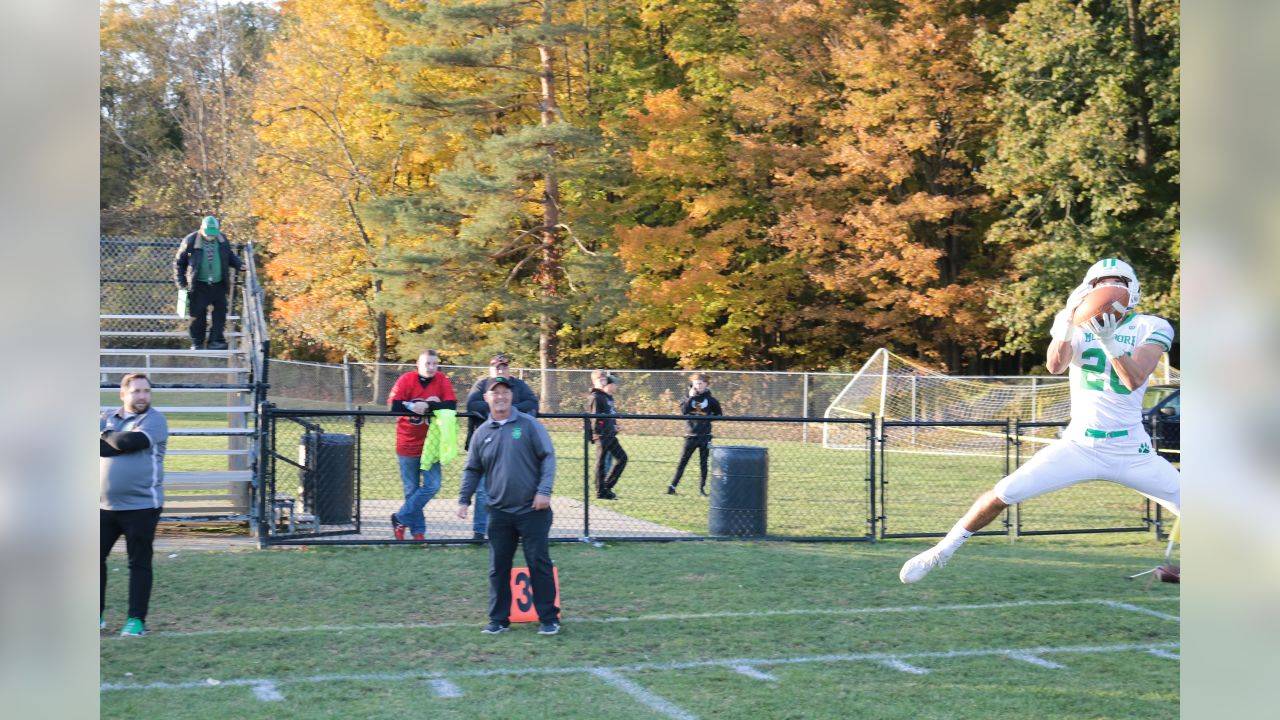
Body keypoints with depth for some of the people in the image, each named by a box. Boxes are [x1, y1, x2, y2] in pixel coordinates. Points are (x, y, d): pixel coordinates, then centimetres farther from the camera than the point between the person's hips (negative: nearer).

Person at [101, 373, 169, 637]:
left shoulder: (154, 420, -5)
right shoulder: (107, 417, 11)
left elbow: (131, 441, -21)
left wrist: (107, 436, -4)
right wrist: (120, 441, -17)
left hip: (141, 506, -5)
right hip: (104, 505, 5)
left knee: (139, 563, 0)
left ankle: (136, 620, 6)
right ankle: (96, 614, 20)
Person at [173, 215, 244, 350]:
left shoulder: (222, 239, 0)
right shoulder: (190, 241, -9)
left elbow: (230, 256, 18)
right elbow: (178, 262, 0)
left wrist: (239, 264, -2)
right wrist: (181, 283, -3)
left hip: (218, 285, 3)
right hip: (199, 286, -3)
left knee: (220, 313, -3)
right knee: (198, 315, 3)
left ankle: (216, 341, 2)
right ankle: (197, 343, 16)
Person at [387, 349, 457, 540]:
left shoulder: (442, 381, -2)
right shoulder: (406, 380, -7)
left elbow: (451, 406, -12)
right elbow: (395, 406, -18)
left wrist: (426, 406, -21)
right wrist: (429, 405, -19)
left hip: (431, 444, 1)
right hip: (407, 444, -1)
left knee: (432, 485, -7)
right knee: (412, 490, 6)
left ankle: (401, 518, 5)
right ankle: (418, 530, 17)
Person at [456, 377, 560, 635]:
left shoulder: (529, 424, -2)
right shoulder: (482, 433, 8)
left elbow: (548, 457, -5)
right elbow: (472, 470, 16)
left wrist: (544, 490, -14)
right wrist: (463, 500, 7)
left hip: (533, 510, -3)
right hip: (499, 512, 3)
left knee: (539, 563, -1)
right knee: (498, 567, 6)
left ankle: (548, 618, 8)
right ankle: (499, 619, 16)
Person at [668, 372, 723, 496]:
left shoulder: (710, 399, 2)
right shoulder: (689, 397, 2)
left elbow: (719, 414, 14)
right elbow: (683, 411, -15)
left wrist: (710, 417, -1)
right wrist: (690, 397, -18)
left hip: (705, 436, 0)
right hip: (691, 435, 0)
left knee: (703, 463, 5)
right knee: (682, 461, -1)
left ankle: (702, 488, 13)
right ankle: (672, 486, -2)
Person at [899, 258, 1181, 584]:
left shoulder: (1150, 328, -4)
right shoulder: (1076, 322, 0)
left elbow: (1134, 380, -19)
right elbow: (1054, 366, -19)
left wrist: (1109, 341, -34)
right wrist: (1069, 322, -34)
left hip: (1131, 453, 0)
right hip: (1078, 444, 0)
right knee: (1003, 494, -8)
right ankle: (942, 551, 10)